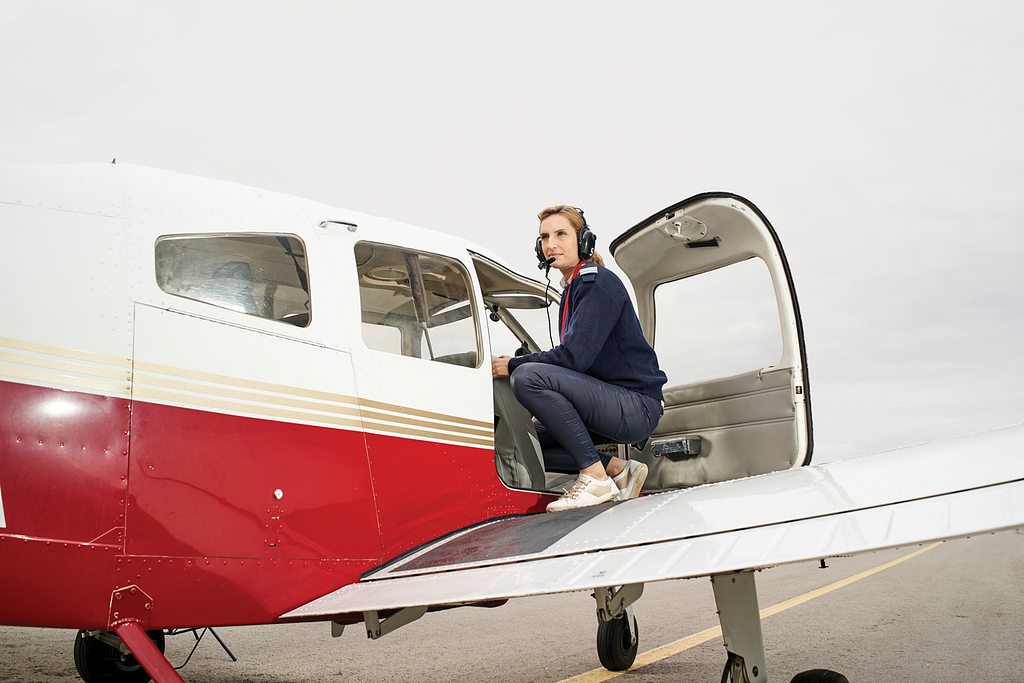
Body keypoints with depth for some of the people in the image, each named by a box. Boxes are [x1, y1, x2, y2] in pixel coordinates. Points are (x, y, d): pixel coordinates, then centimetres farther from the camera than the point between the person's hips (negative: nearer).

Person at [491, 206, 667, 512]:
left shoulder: (598, 281, -12)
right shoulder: (570, 290, 17)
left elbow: (576, 356, -23)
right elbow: (574, 359, 22)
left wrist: (512, 365, -12)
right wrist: (547, 412, 12)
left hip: (637, 406, -10)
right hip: (608, 402, 10)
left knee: (527, 377, -26)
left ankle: (595, 476, -19)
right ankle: (618, 470, 3)